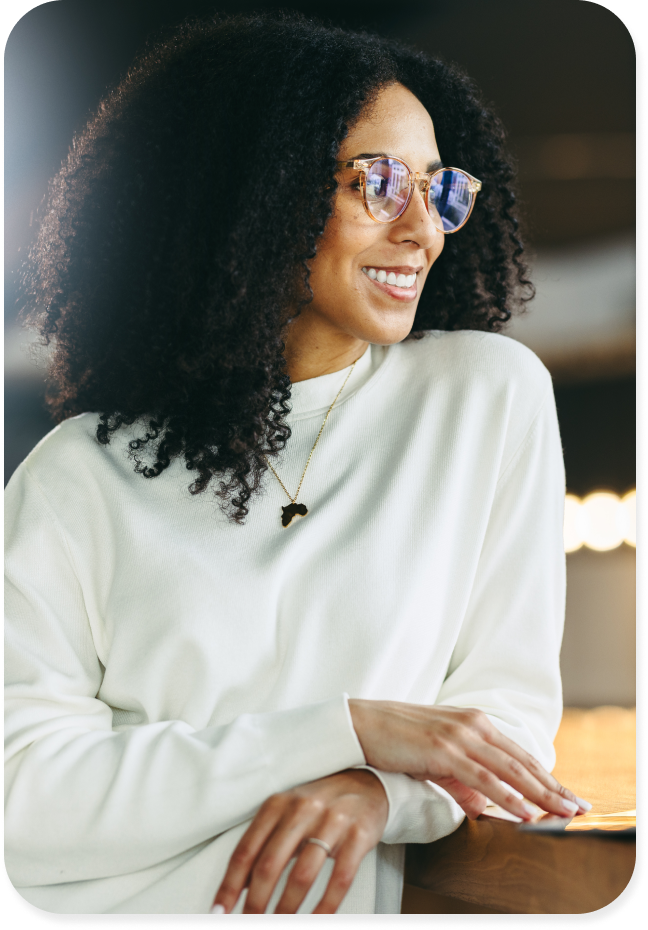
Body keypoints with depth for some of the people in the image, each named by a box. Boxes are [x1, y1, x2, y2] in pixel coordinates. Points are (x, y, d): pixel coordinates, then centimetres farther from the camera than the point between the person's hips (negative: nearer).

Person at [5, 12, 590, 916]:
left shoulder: (489, 394, 5)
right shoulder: (82, 473, 1)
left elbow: (512, 703, 6)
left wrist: (374, 790, -15)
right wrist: (350, 730, -14)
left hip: (353, 903, 2)